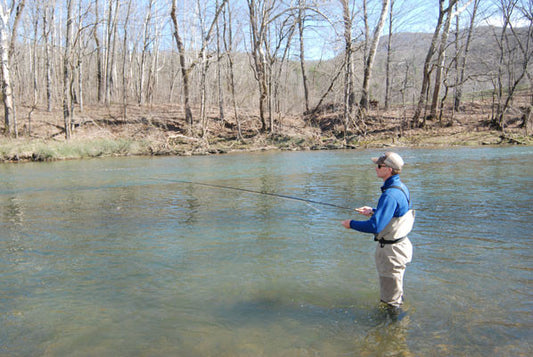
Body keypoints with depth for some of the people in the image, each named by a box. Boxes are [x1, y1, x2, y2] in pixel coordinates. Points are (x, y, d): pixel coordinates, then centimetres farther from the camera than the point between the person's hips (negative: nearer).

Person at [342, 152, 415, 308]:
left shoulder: (390, 195, -30)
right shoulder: (401, 187, 3)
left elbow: (375, 226, -34)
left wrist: (351, 223, -19)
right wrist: (373, 211, 12)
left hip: (391, 249, -10)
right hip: (400, 244, 10)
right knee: (395, 283, 30)